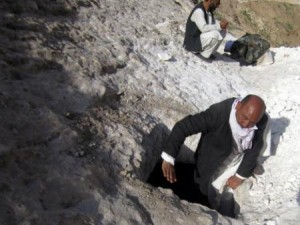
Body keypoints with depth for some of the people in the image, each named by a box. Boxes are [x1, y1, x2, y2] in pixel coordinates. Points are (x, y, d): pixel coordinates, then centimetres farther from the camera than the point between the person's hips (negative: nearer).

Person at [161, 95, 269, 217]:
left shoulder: (262, 120, -26)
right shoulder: (219, 112, -41)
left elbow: (254, 149, -12)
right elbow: (182, 127, -42)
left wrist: (240, 176, -7)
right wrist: (168, 159, -49)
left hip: (240, 157, 3)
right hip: (214, 161, -3)